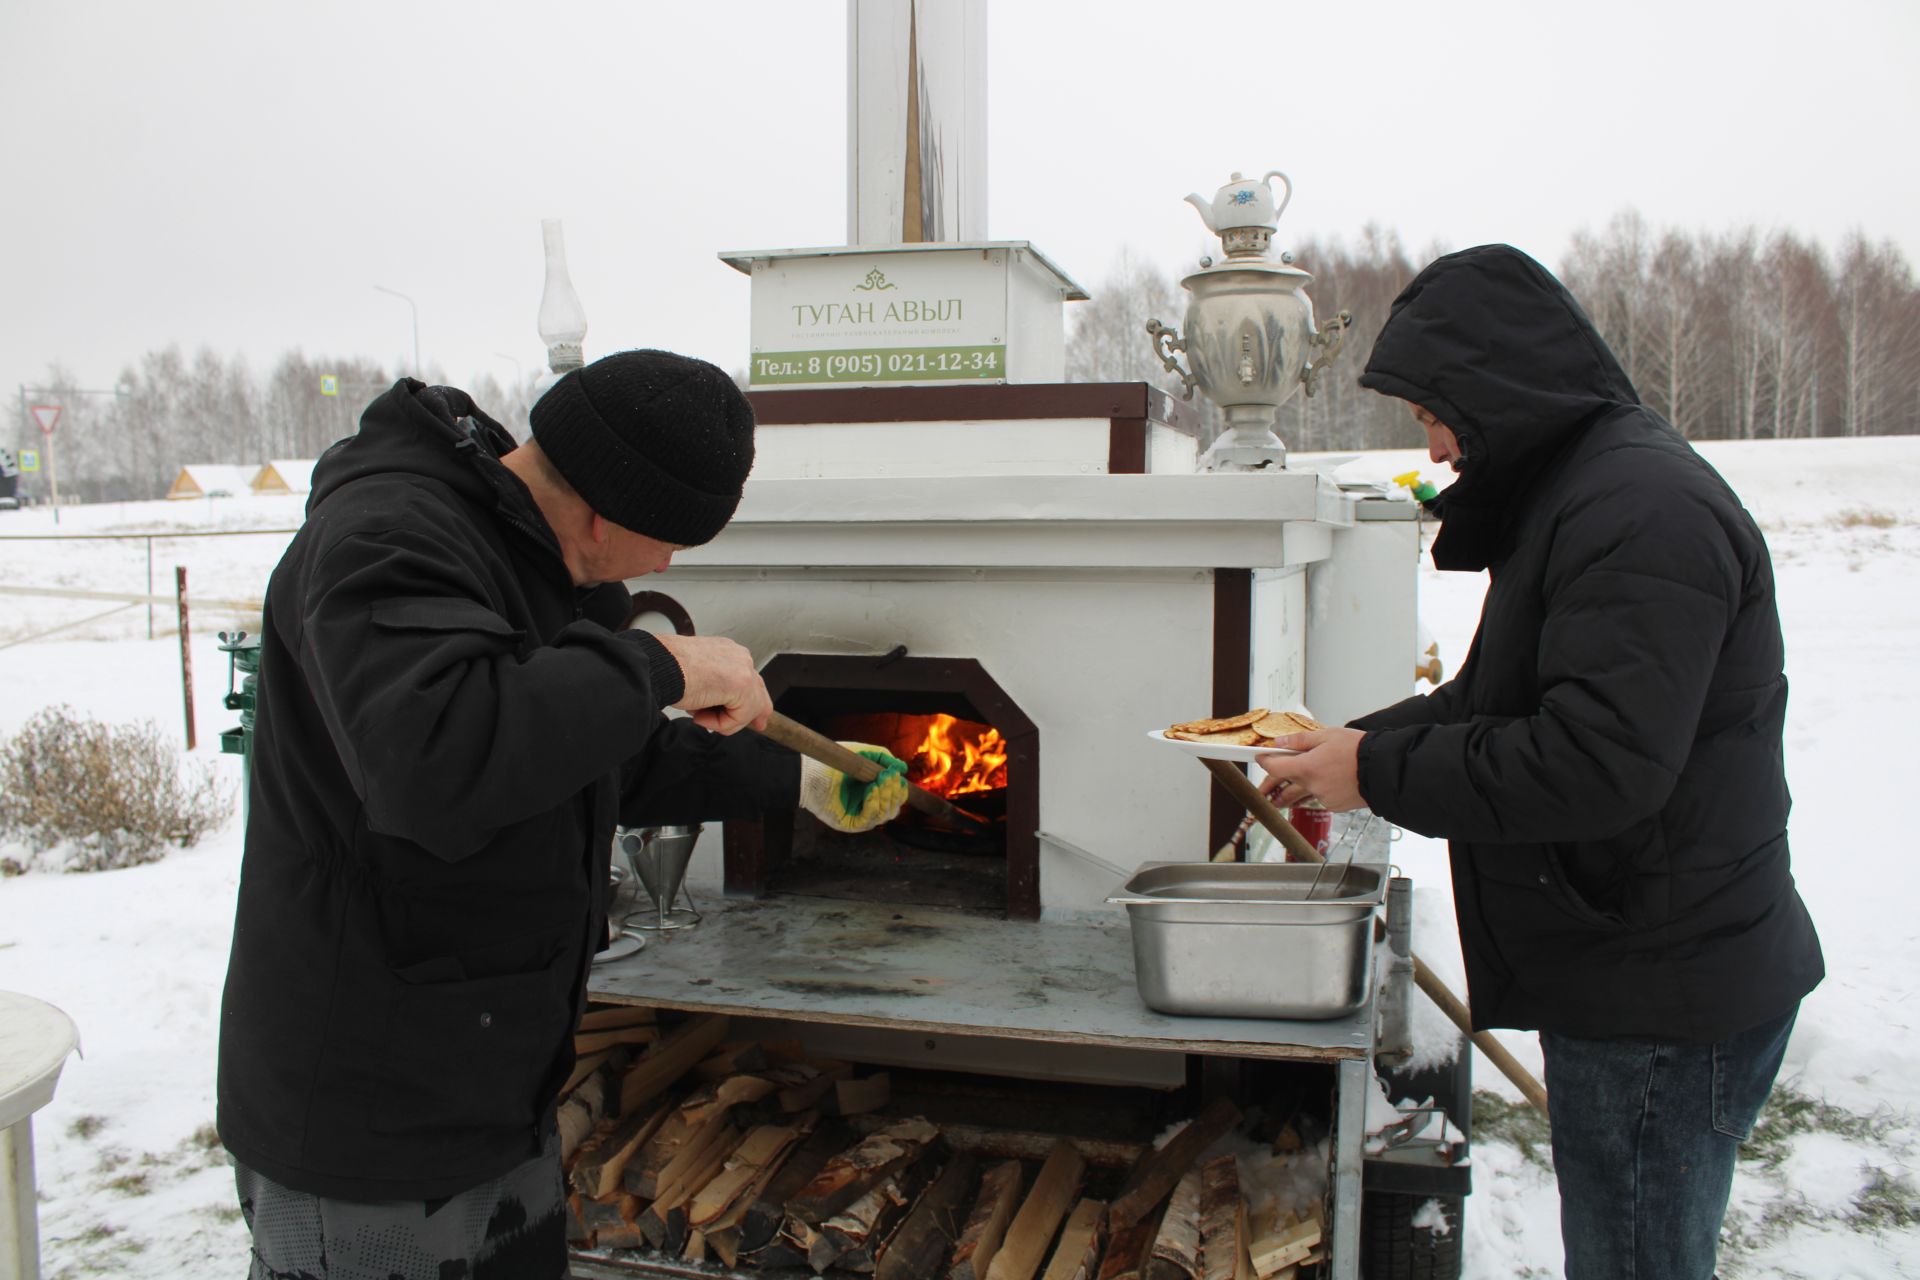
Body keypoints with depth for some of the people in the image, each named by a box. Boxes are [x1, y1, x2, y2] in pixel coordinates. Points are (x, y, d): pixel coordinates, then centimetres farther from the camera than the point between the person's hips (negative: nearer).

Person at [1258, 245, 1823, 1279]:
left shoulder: (1642, 507, -21)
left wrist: (1382, 773, -19)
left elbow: (1598, 760, -29)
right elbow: (1496, 700, 20)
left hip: (1664, 1006, -10)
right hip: (1631, 984, 10)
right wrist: (1352, 741, 6)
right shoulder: (1579, 492, 14)